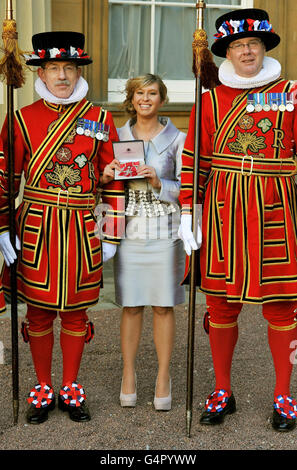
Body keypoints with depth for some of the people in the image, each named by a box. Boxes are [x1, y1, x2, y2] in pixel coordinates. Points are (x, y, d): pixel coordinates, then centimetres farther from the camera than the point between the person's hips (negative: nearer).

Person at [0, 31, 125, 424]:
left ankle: (71, 390, 24)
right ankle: (43, 391, 23)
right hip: (35, 228, 0)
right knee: (38, 313, 8)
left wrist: (111, 234, 2)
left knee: (75, 312, 9)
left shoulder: (100, 119, 2)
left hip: (82, 230, 0)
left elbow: (114, 180, 4)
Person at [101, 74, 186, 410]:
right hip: (130, 229, 2)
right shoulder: (119, 136, 8)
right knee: (130, 305, 5)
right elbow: (109, 186, 14)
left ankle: (163, 377, 15)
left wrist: (158, 183, -15)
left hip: (164, 231, -1)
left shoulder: (177, 139, 2)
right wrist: (106, 175, -8)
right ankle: (128, 375, 18)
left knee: (163, 306, 3)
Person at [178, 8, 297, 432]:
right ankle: (223, 392, 22)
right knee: (221, 301, 7)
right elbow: (195, 159, 8)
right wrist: (188, 211, 2)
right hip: (223, 210, 1)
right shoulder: (211, 100, 8)